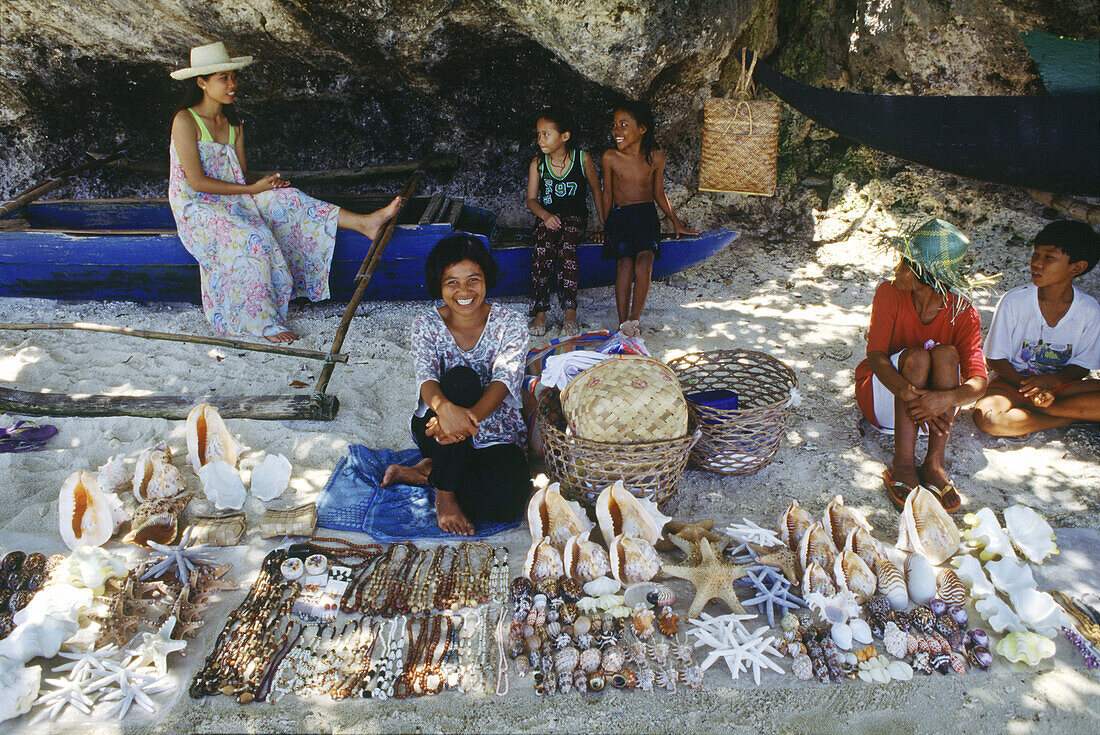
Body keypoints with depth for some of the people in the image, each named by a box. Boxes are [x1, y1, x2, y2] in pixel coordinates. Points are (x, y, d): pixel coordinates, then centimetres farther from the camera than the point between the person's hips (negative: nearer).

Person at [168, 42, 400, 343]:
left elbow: (242, 174, 8)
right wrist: (252, 189, -20)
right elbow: (197, 181, -18)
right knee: (251, 237, -33)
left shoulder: (233, 123, 9)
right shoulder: (185, 121, -14)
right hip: (195, 209, -6)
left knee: (286, 200, -18)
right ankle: (263, 321, -29)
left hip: (233, 198, 6)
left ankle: (364, 222, -27)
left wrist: (265, 182, -15)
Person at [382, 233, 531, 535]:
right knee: (461, 377, -33)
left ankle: (427, 471, -3)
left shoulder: (510, 324, -8)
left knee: (509, 500, -30)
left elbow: (505, 379, -23)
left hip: (494, 437, 0)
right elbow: (426, 377, -23)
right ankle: (445, 493, -22)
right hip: (434, 427, 0)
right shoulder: (427, 325, -6)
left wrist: (469, 418, -44)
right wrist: (446, 408, -48)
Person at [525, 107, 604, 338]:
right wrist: (545, 215, -18)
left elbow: (596, 189, 12)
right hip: (547, 216, 1)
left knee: (566, 249, -35)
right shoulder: (537, 163, 2)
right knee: (543, 250, -32)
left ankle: (570, 311, -32)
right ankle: (540, 312, -29)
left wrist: (603, 222, 11)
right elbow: (531, 200, 4)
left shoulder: (582, 159, -2)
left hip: (575, 216, -1)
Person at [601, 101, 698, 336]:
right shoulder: (610, 157, 0)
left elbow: (659, 194, 14)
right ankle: (623, 323, -22)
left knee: (644, 263, -25)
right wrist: (605, 226, 17)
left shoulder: (655, 157, 2)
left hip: (647, 215, 1)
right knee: (625, 264, -24)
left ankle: (635, 318, -14)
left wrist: (676, 222, 19)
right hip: (619, 216, 0)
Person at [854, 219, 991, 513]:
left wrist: (946, 398, -45)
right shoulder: (889, 293, -13)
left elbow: (978, 383, -22)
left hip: (934, 402, 1)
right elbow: (876, 356, -23)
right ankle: (903, 466, -34)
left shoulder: (962, 314, -13)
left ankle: (934, 463, -30)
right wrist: (908, 392, -42)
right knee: (915, 356, -30)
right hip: (884, 394, -1)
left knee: (946, 353, -28)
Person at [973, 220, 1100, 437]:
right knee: (985, 418, -35)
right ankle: (1070, 417, -17)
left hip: (1061, 382, 2)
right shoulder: (1014, 301, -14)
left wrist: (1052, 380, -21)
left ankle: (1030, 409, -16)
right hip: (1014, 379, -2)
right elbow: (995, 359, -8)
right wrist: (1026, 388, -22)